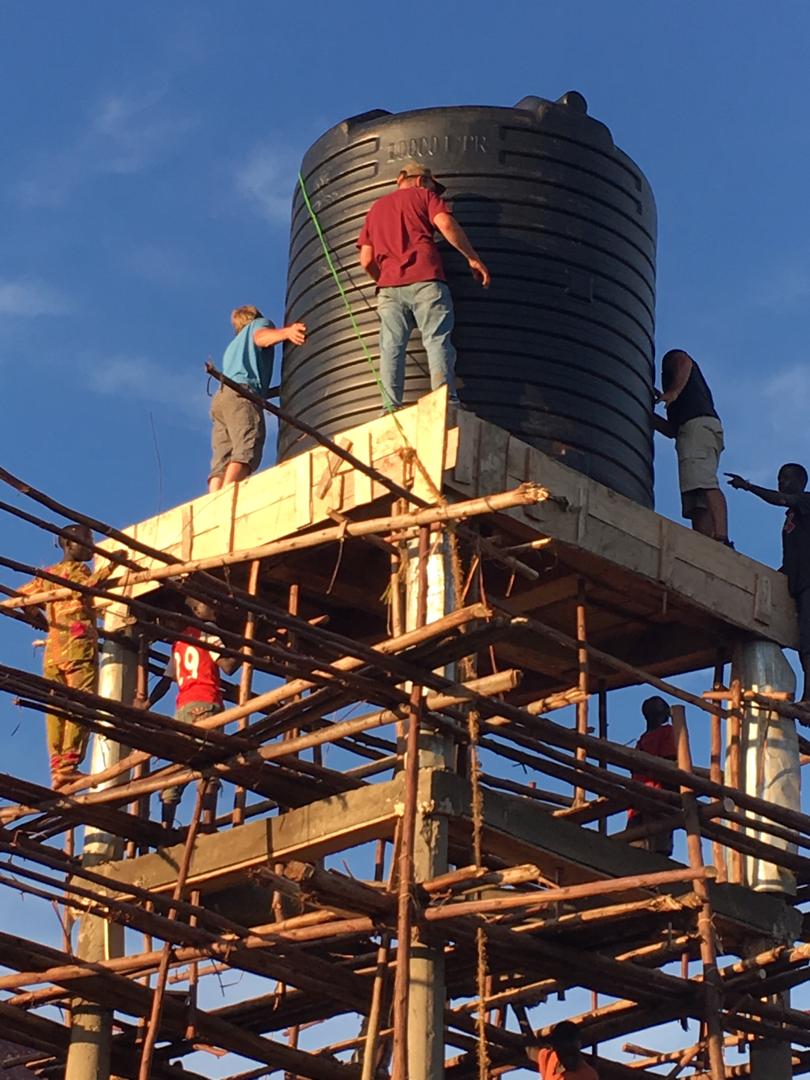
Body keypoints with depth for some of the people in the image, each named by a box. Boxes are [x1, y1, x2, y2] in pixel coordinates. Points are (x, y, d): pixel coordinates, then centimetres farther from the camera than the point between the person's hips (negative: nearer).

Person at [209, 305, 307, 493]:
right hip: (242, 393, -7)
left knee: (221, 463, -8)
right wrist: (286, 332, -23)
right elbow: (261, 337, -2)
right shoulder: (259, 323, 22)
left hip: (220, 397, 7)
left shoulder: (233, 346, 41)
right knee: (246, 451, -24)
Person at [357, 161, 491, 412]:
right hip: (425, 280, -4)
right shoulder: (424, 195, 14)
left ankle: (391, 407, -16)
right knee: (437, 340, -9)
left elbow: (366, 261, 20)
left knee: (391, 346, -3)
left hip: (389, 287, 4)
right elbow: (446, 224, -5)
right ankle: (446, 402, -23)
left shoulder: (375, 208, 28)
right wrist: (472, 258, -1)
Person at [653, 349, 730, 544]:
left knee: (703, 482, -27)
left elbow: (684, 363, -5)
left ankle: (721, 539, -45)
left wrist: (673, 392, -19)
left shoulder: (673, 357, 22)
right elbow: (671, 430, 41)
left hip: (698, 423, -8)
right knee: (698, 505, -6)